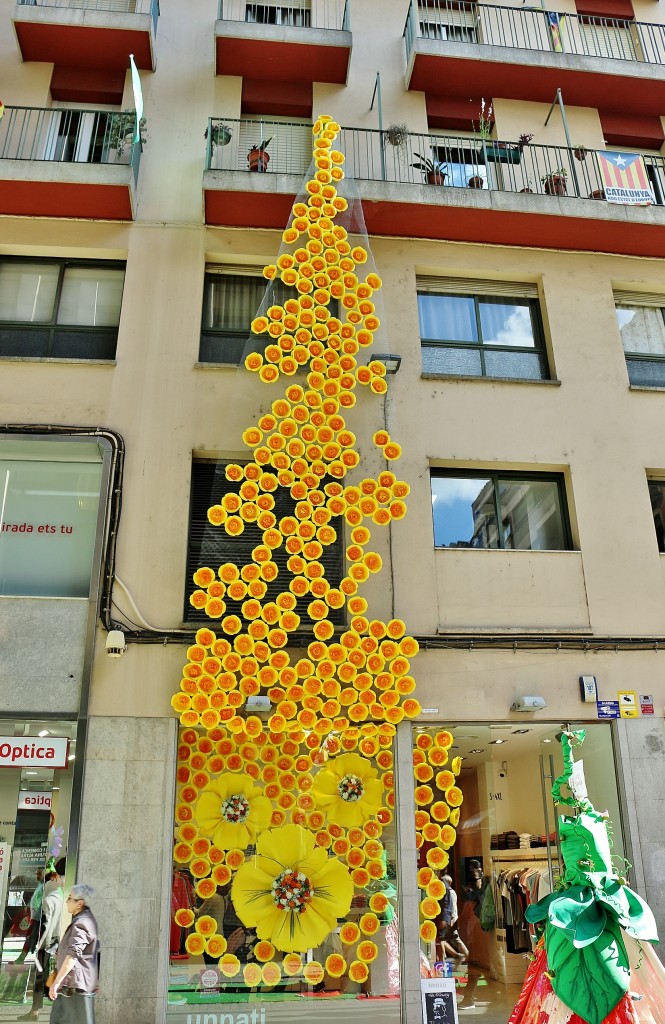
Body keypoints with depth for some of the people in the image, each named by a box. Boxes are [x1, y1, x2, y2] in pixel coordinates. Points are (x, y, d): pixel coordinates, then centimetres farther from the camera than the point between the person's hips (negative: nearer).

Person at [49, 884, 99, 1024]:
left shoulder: (81, 923, -19)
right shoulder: (85, 920, 15)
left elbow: (73, 955, -28)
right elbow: (95, 949, 24)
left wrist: (57, 981, -26)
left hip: (76, 985, -10)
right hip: (71, 985, 10)